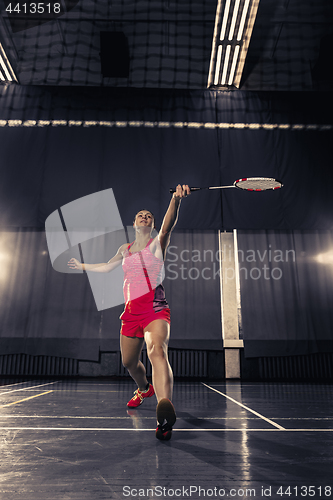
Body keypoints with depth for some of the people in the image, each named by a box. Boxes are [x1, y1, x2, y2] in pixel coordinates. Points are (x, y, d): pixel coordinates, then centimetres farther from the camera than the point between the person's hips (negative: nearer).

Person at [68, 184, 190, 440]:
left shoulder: (157, 243, 2)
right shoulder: (125, 249, 18)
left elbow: (167, 226, -21)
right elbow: (106, 267, 35)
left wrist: (176, 200, -39)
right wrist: (82, 265, 47)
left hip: (155, 308, -6)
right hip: (132, 311, 6)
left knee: (157, 351, -31)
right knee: (129, 361, 16)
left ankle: (166, 412, -46)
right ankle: (144, 389, 47)